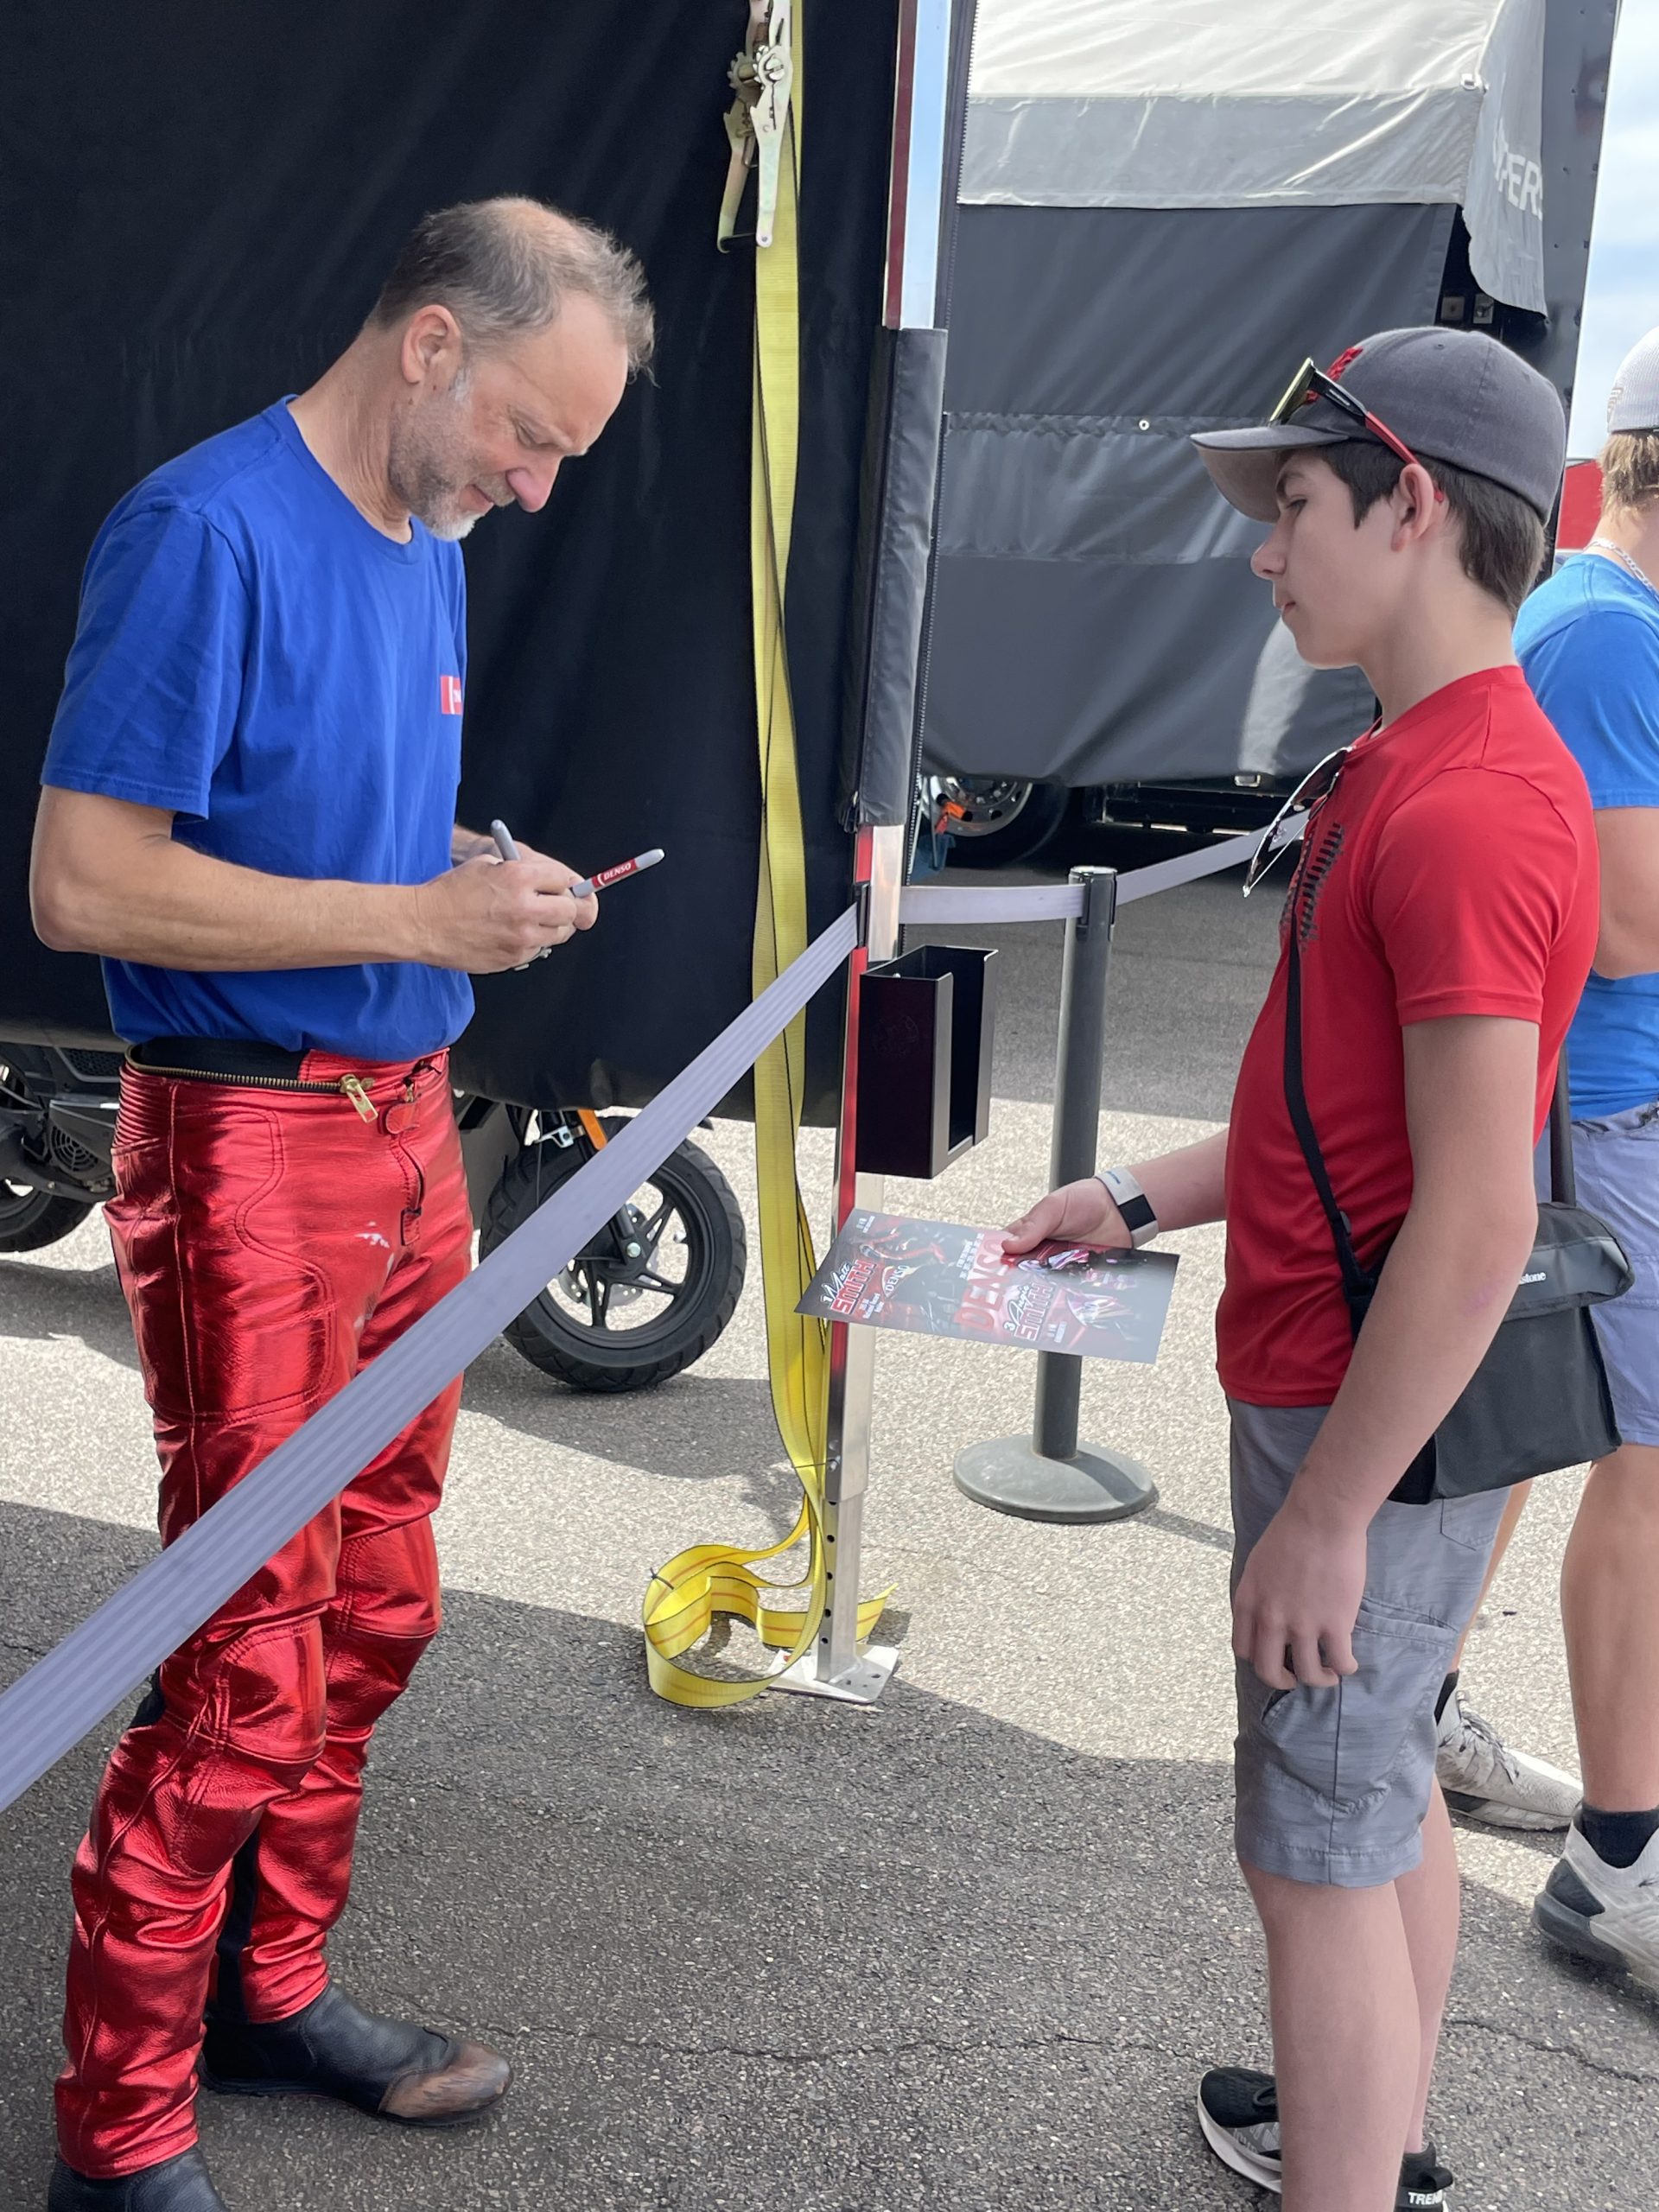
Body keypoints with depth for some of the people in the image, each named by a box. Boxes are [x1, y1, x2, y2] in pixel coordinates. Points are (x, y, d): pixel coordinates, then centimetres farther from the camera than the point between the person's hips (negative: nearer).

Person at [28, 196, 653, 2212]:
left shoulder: (428, 540, 13)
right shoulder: (210, 529, -14)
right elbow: (82, 885, -19)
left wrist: (485, 885, 4)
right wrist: (417, 920, -19)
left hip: (406, 1120, 8)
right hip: (250, 1143, -8)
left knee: (374, 1613, 15)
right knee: (247, 1660, -3)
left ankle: (273, 1989, 34)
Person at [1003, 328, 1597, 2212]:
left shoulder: (1468, 806, -24)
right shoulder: (1417, 766, 9)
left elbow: (1479, 1225, -27)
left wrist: (1327, 1515, -22)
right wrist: (1139, 1199, 15)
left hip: (1364, 1413, -10)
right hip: (1359, 1388, 10)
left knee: (1321, 1845, 2)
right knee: (1389, 1788, 23)